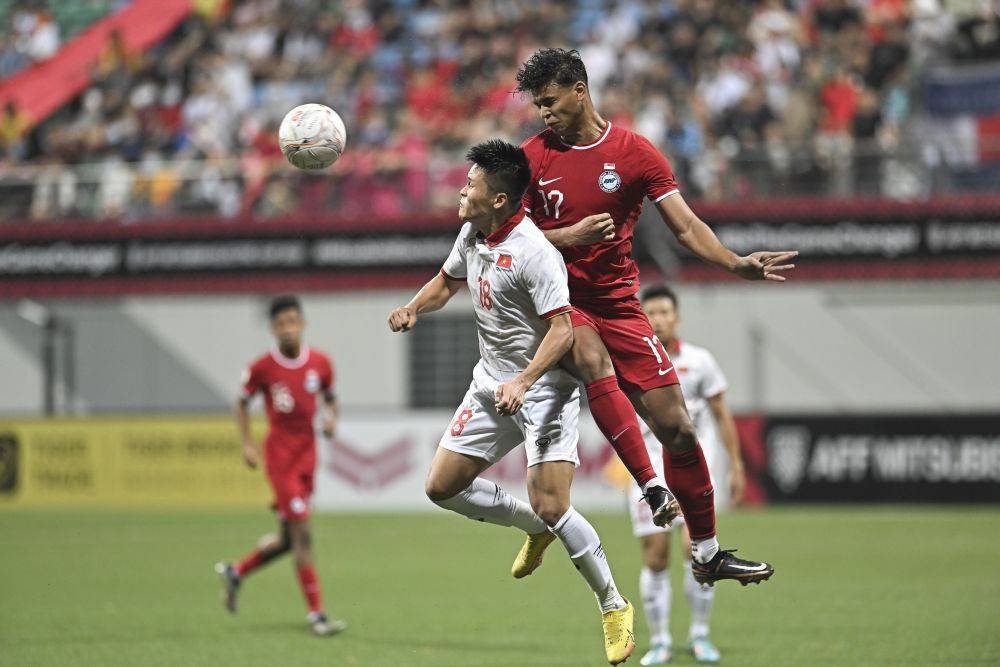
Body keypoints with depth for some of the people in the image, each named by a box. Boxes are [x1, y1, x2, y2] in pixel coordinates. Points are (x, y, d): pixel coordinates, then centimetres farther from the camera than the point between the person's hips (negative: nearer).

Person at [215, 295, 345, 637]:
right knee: (302, 532, -12)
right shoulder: (262, 368, -8)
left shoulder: (320, 363, 1)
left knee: (288, 539, 11)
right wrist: (247, 444, -3)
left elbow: (329, 397, 18)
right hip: (279, 452, -5)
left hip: (307, 453, 5)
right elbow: (242, 403, 6)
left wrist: (331, 417, -4)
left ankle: (235, 572, 37)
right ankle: (316, 613, -10)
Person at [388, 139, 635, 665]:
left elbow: (561, 328, -26)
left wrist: (523, 382, -37)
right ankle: (535, 528, 29)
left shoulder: (534, 252, -23)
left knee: (552, 508, -16)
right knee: (442, 487, 6)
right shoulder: (472, 234, 2)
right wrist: (414, 308, 2)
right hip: (491, 383, 9)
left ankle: (613, 606, 3)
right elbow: (447, 282, 21)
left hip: (544, 388, -9)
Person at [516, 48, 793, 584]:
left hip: (618, 305, 1)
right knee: (593, 357, -37)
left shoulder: (635, 153, 0)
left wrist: (736, 263, -19)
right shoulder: (533, 157, 1)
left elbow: (685, 226, -2)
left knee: (676, 428, -3)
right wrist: (569, 236, -16)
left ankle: (707, 553, 11)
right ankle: (651, 488, -35)